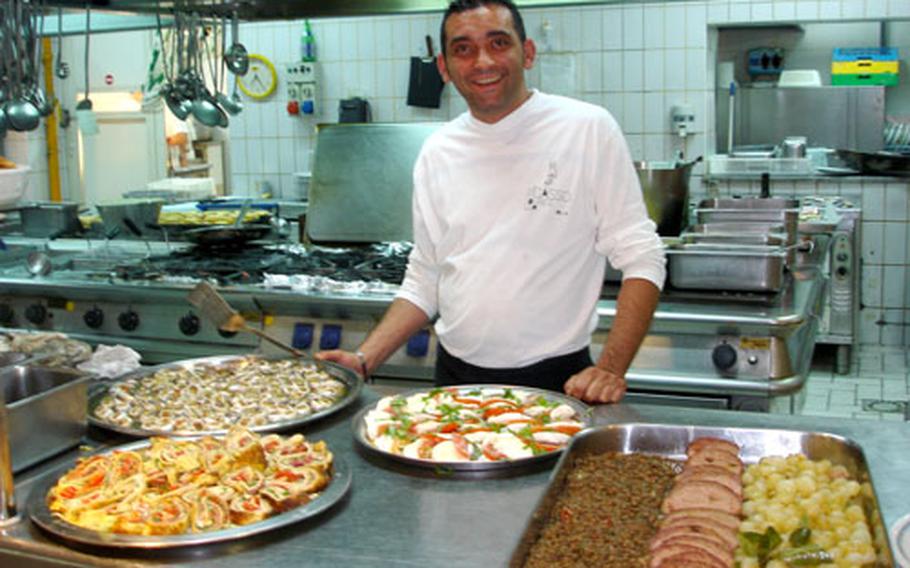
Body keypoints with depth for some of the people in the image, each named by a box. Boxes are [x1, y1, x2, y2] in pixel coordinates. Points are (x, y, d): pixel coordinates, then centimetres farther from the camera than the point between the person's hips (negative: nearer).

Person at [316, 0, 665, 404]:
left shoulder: (589, 129, -8)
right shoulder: (436, 153, 4)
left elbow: (641, 259, -8)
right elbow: (423, 282, 10)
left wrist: (611, 369, -18)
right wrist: (364, 360, -2)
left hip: (557, 380, -3)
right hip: (456, 376, 4)